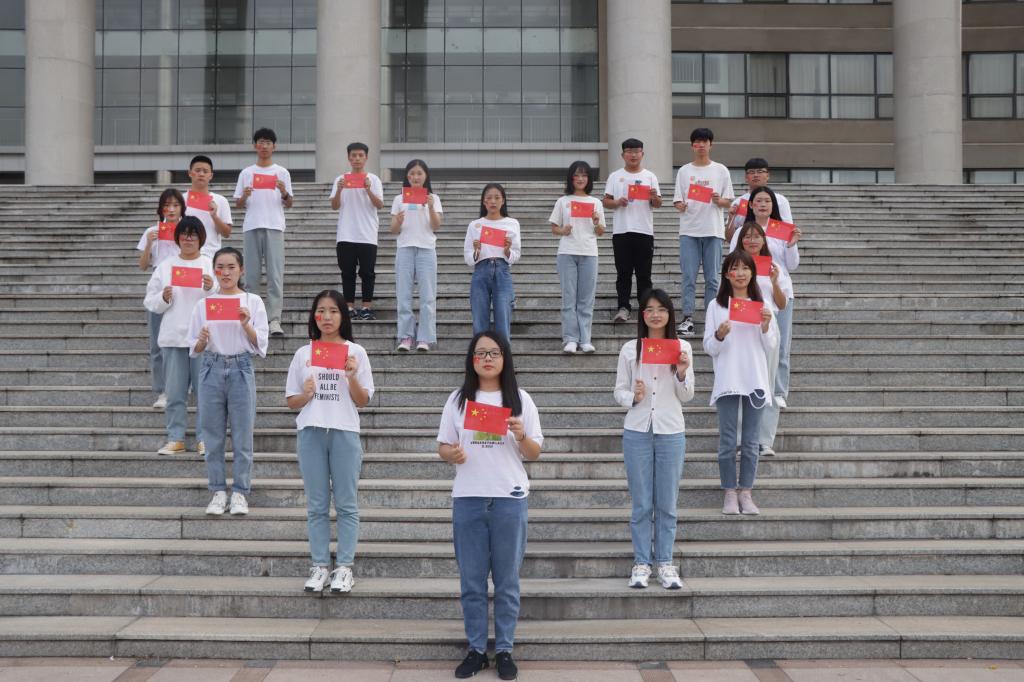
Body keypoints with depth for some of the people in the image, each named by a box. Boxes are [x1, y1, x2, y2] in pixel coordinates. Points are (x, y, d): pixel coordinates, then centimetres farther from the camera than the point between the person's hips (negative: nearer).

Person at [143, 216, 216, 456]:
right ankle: (176, 439, 12)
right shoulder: (165, 266, 11)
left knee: (204, 390, -2)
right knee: (174, 391, 4)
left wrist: (211, 289, -18)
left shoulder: (211, 265, 7)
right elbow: (150, 302, 11)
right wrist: (164, 298, -9)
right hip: (173, 337, 2)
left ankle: (204, 439, 5)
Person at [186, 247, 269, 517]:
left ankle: (240, 492, 10)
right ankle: (218, 491, 15)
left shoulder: (253, 302, 3)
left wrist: (246, 325, -17)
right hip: (211, 369, 2)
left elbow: (260, 346, -1)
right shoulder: (203, 304, 7)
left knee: (242, 435, 1)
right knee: (213, 435, 5)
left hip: (241, 369, -1)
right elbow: (194, 349, 8)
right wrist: (202, 340, -14)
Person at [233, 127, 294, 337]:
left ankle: (274, 320, -9)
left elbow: (288, 204, 9)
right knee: (252, 274, 3)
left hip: (274, 227, -1)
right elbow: (238, 205, 12)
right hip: (251, 227, 1)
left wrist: (284, 193, -12)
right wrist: (244, 197, -10)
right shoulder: (246, 173, 11)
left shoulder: (282, 172, 10)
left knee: (275, 274, -7)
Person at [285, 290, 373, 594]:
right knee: (316, 505, 5)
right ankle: (320, 566, 11)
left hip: (345, 432, -2)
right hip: (311, 432, 2)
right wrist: (306, 395, -10)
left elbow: (363, 401, 3)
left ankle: (344, 567, 7)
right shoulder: (303, 353, 10)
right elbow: (291, 401, 10)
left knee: (346, 504, 1)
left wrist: (351, 377, -14)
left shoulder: (355, 352, 5)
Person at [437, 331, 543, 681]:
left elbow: (535, 453, 5)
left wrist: (521, 436, -16)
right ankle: (476, 649, 17)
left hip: (509, 499, -1)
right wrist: (452, 453, -15)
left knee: (507, 580, 5)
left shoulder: (521, 400, 3)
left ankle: (504, 650, 15)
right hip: (467, 499, 1)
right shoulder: (458, 399, 6)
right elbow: (443, 445, 7)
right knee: (471, 580, 6)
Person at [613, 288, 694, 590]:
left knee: (667, 504, 6)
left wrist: (682, 374, -12)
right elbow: (619, 392, 6)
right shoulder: (629, 349, 3)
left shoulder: (682, 348, 4)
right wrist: (633, 397, -15)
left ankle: (665, 563, 15)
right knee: (641, 504, 5)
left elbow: (687, 397, 7)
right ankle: (641, 563, 13)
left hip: (671, 432, 0)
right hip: (637, 431, 0)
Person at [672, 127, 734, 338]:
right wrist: (680, 206, -14)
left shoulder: (721, 170, 8)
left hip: (713, 230, 0)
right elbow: (677, 200, 8)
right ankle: (687, 318, -2)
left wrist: (718, 200, -14)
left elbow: (728, 202, 8)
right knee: (688, 277, -3)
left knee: (712, 278, 3)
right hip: (689, 230, 0)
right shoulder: (684, 171, 10)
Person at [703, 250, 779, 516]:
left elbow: (772, 346, 7)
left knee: (750, 442, 6)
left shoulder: (762, 304, 7)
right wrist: (720, 335, -19)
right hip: (727, 381, -2)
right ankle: (730, 494, 11)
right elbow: (709, 348, 1)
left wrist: (765, 326, -11)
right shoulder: (716, 305, 1)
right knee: (728, 442, 1)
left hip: (755, 381, 2)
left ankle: (746, 493, 15)